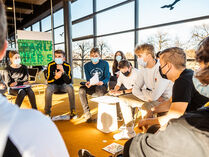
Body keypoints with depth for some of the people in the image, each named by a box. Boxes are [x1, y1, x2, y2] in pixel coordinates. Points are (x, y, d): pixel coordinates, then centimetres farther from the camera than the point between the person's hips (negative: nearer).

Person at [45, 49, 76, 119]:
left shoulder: (67, 66, -15)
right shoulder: (51, 65, -15)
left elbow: (69, 81, -22)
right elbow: (48, 80, -14)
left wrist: (63, 72, -37)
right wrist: (55, 77, -36)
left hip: (64, 84, 0)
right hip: (53, 84, 0)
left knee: (70, 88, -31)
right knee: (48, 90, -31)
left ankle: (73, 112, -18)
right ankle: (47, 113, -13)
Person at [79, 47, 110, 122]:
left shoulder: (105, 64, 2)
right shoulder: (87, 65, 9)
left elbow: (107, 77, -2)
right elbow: (88, 78, 3)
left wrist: (102, 82, -25)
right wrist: (88, 82, -23)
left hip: (102, 85, -2)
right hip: (91, 86, 3)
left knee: (99, 90, -39)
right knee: (81, 90, -29)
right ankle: (87, 114, -25)